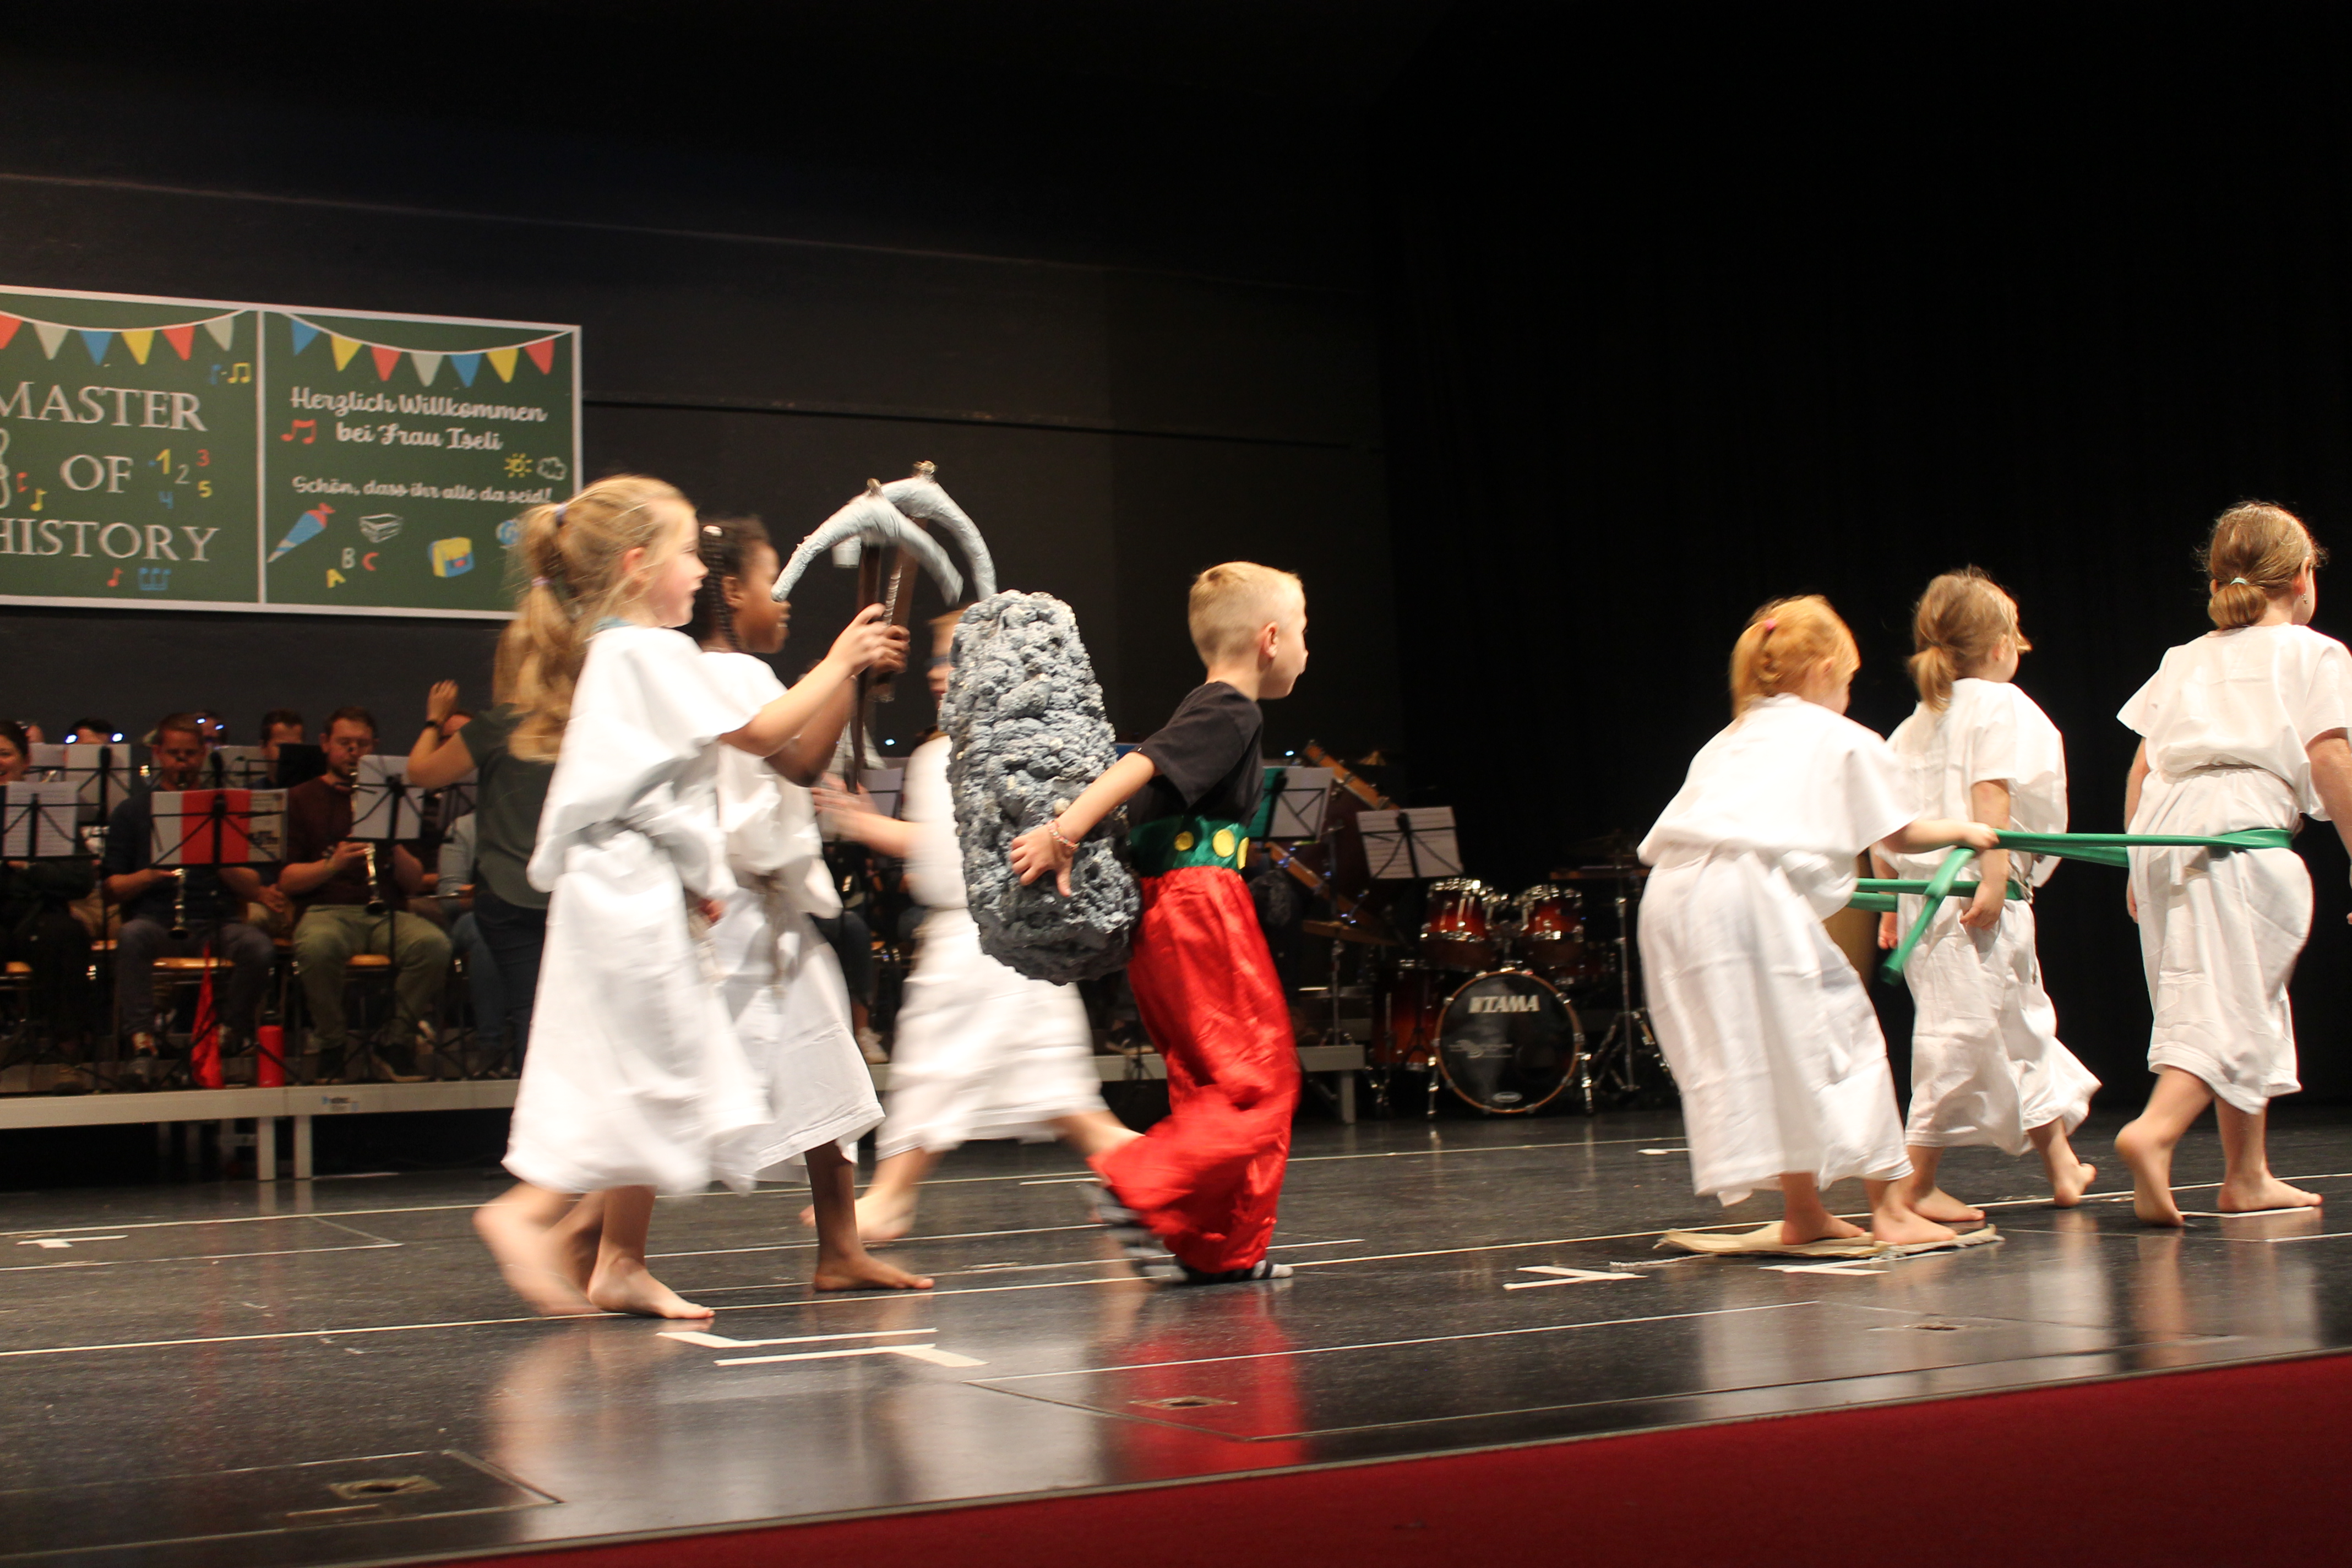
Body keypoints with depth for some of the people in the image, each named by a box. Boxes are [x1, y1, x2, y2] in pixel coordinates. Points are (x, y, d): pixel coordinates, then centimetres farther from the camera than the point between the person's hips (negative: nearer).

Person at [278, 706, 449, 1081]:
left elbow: (415, 885, 13)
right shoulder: (300, 800, 14)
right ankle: (331, 1046, -16)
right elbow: (286, 882, 3)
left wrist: (393, 844, -5)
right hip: (325, 911, -2)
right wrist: (331, 865, -15)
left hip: (385, 913, 2)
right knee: (317, 947, -39)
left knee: (433, 944, -31)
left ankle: (397, 1045, -14)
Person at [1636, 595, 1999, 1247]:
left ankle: (1802, 1210, 22)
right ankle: (1889, 1206, 6)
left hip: (1669, 895, 6)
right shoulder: (1844, 741, 15)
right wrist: (1965, 831, 39)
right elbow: (1899, 836, 21)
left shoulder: (1729, 741, 30)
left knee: (1739, 1051, 14)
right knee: (1838, 1029, 4)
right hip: (1754, 895, -6)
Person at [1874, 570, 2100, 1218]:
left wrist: (1892, 904, 18)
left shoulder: (1917, 723, 18)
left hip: (1924, 893, 9)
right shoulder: (2001, 705, -4)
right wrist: (1993, 879, -24)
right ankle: (1916, 1182, -6)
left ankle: (2062, 1167, 29)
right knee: (1966, 1028, -6)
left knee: (2024, 1025, 19)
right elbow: (1990, 792, -18)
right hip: (1975, 896, -9)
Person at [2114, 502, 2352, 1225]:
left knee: (2252, 1002, 17)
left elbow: (2141, 767, 18)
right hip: (2241, 826, -6)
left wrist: (2138, 863, 21)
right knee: (2226, 1004, -8)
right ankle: (2154, 1130, -31)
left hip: (2163, 824, 6)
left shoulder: (2183, 659, 24)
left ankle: (2248, 1177, 22)